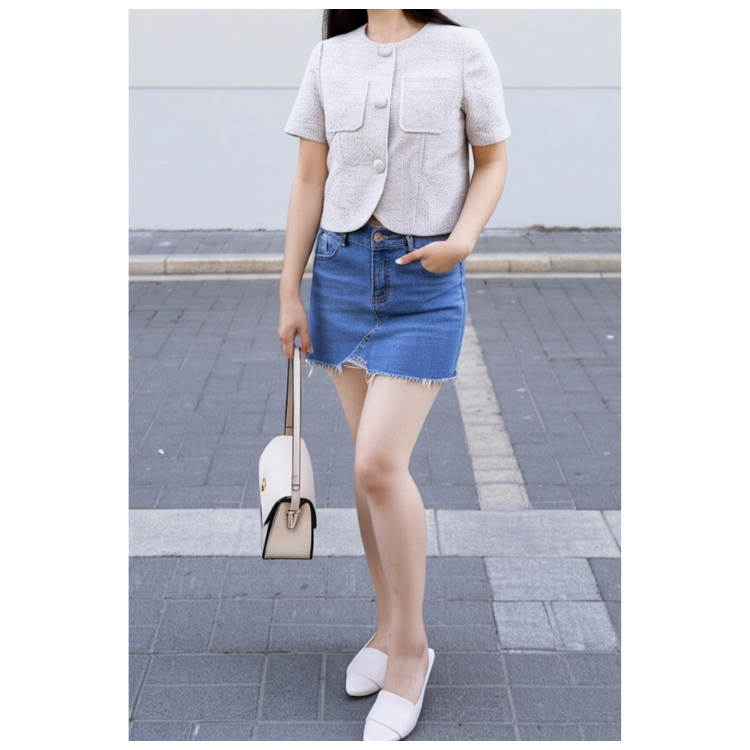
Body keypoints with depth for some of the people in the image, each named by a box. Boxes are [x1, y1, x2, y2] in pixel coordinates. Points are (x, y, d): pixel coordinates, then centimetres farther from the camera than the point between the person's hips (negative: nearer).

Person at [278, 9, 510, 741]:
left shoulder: (462, 49, -2)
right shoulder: (329, 57, 6)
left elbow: (492, 162, 5)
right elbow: (309, 180, 7)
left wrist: (462, 240, -14)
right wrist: (289, 293, 5)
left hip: (426, 280, -3)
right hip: (342, 268, 4)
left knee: (379, 462, -12)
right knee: (375, 461, 9)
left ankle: (411, 644, 8)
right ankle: (388, 622, 26)